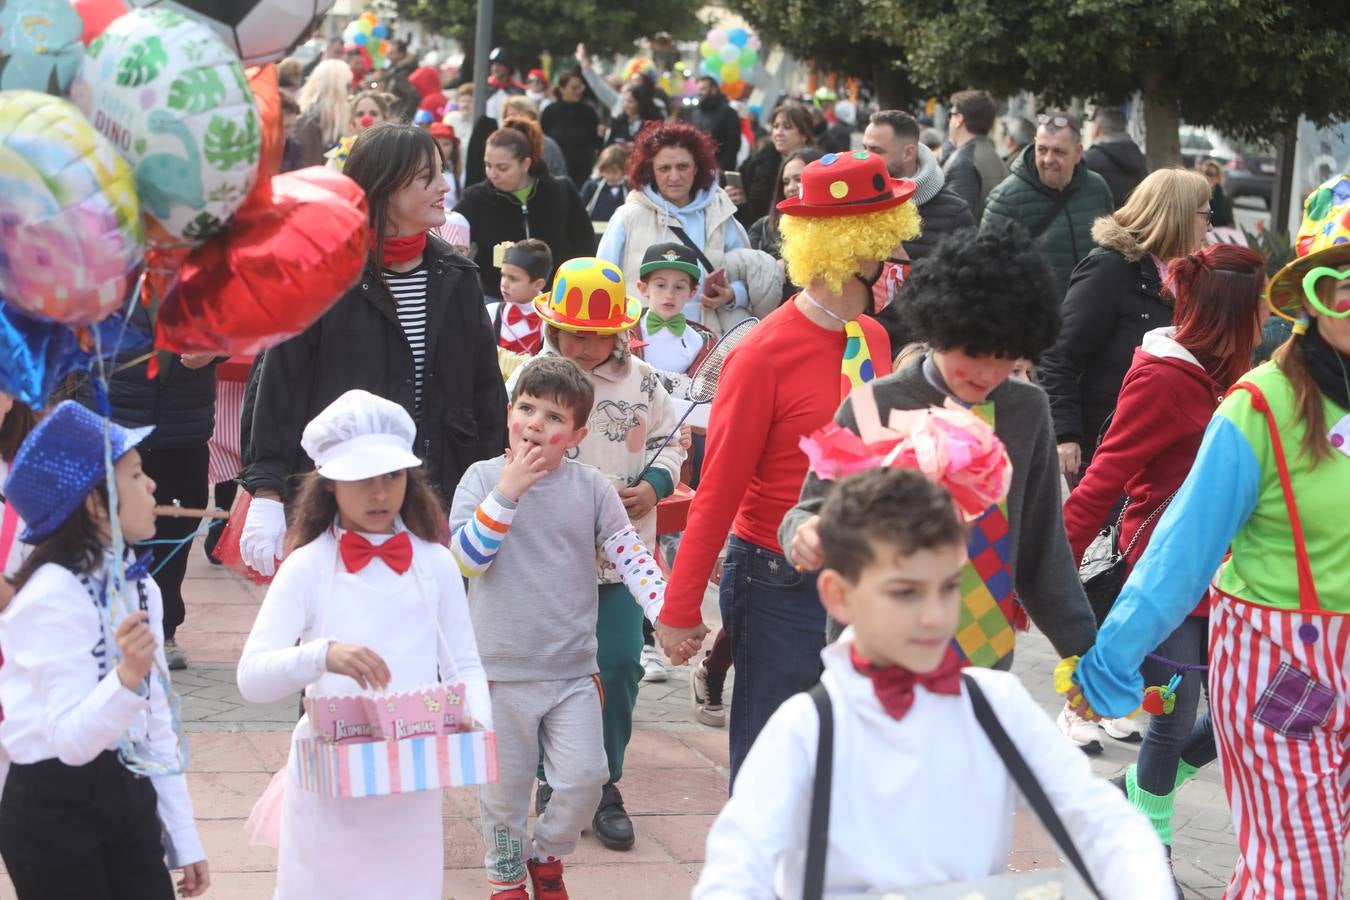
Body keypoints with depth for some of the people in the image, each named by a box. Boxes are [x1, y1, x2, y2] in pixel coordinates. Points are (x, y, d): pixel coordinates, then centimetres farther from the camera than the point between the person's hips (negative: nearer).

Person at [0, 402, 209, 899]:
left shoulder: (139, 586, 6)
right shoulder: (53, 595, -19)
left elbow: (157, 722, 11)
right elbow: (71, 739, -26)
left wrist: (183, 839, 11)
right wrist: (127, 677, -44)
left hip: (127, 796, 8)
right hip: (54, 808, -7)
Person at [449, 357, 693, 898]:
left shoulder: (592, 487, 0)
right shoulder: (483, 478, -2)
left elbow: (631, 557, -1)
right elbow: (466, 558, -13)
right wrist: (508, 491, -20)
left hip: (573, 670, 1)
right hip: (501, 670, -1)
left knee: (584, 779, -2)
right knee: (504, 788, 8)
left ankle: (546, 856, 26)